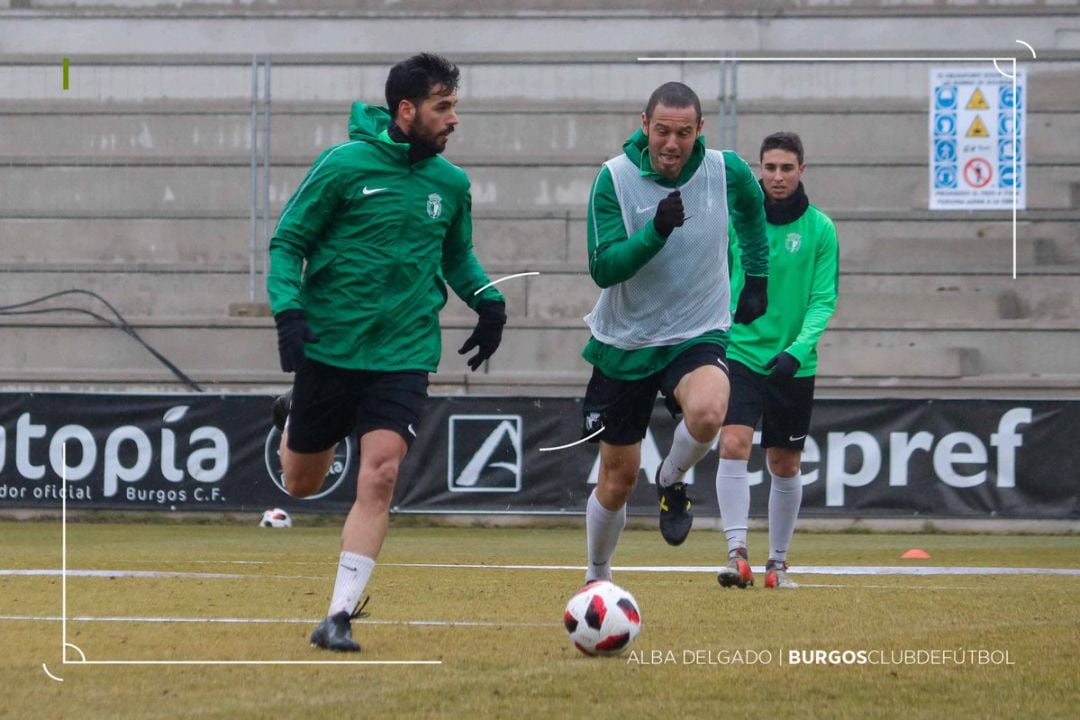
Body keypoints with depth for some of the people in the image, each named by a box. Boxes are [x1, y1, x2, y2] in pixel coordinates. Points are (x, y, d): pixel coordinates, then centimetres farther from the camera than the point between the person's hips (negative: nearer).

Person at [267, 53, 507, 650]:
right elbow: (288, 242, -3)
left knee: (380, 474, -16)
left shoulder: (450, 183, 6)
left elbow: (457, 257, 23)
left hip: (403, 353, 2)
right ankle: (293, 419, 48)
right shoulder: (344, 165, -8)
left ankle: (340, 616, -11)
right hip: (328, 348, -2)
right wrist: (288, 311, -18)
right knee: (303, 484, 11)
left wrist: (489, 300, 4)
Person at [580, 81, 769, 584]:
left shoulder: (726, 171, -8)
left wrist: (757, 277, 17)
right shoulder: (615, 178, -14)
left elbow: (752, 209, 17)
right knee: (618, 477, 7)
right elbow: (603, 268, -20)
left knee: (706, 412, -35)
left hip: (697, 336, 0)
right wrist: (656, 231, -33)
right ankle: (597, 578, 32)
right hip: (624, 344, 0)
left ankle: (672, 483, -2)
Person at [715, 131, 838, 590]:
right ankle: (737, 552, -21)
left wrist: (799, 349, -21)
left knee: (785, 466, 8)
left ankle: (778, 563, 22)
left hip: (793, 363, 0)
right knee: (734, 445, -19)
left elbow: (824, 299, -7)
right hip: (740, 354, 0)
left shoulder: (819, 229, -4)